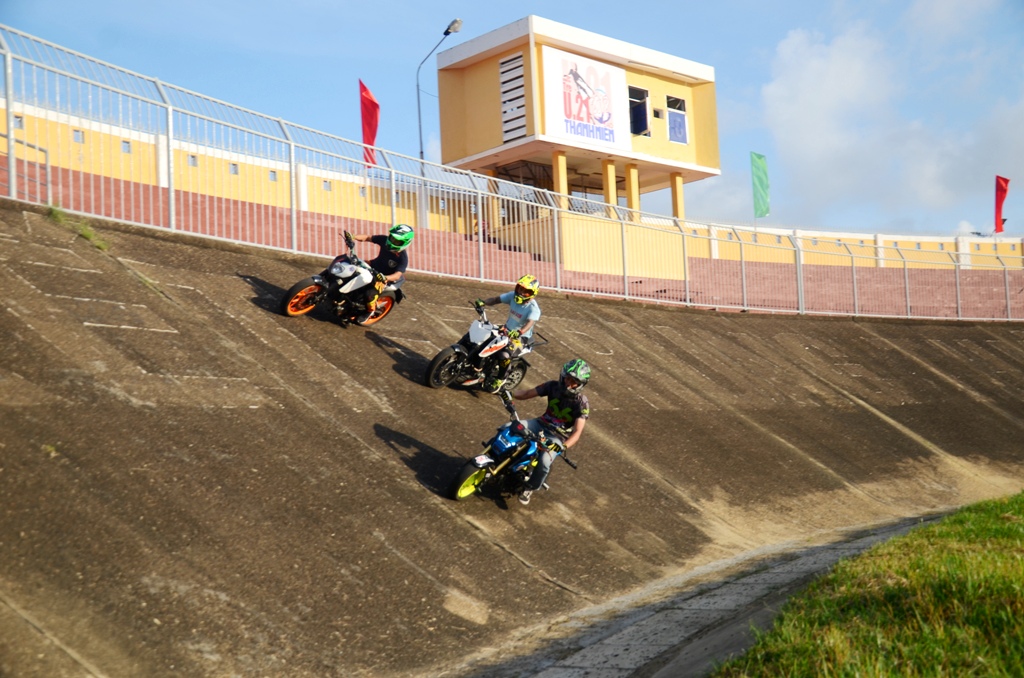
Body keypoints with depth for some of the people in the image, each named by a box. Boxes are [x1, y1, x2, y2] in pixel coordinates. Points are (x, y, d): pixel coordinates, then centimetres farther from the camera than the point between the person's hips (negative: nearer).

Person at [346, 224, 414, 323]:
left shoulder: (403, 258, -29)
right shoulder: (384, 240, -16)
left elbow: (397, 275, -35)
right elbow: (368, 238, -9)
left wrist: (384, 278, -54)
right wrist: (352, 237, -23)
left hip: (386, 278, -6)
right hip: (374, 266, 6)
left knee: (370, 293, -28)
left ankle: (370, 311, 5)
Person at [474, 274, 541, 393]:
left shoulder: (533, 308, -23)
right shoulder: (513, 296, -4)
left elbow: (530, 323, -39)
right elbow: (495, 299, -6)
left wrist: (519, 332, -58)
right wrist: (483, 302, -27)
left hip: (521, 337, -7)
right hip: (507, 330, 7)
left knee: (505, 355, -31)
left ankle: (500, 379, -5)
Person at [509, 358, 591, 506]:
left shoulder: (582, 403, -19)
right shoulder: (553, 386, -7)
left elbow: (577, 431, -25)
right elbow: (528, 393, -3)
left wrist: (563, 447, -42)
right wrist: (509, 393, -22)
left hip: (558, 436, -4)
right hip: (542, 424, 4)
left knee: (544, 462, -30)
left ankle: (530, 488, -2)